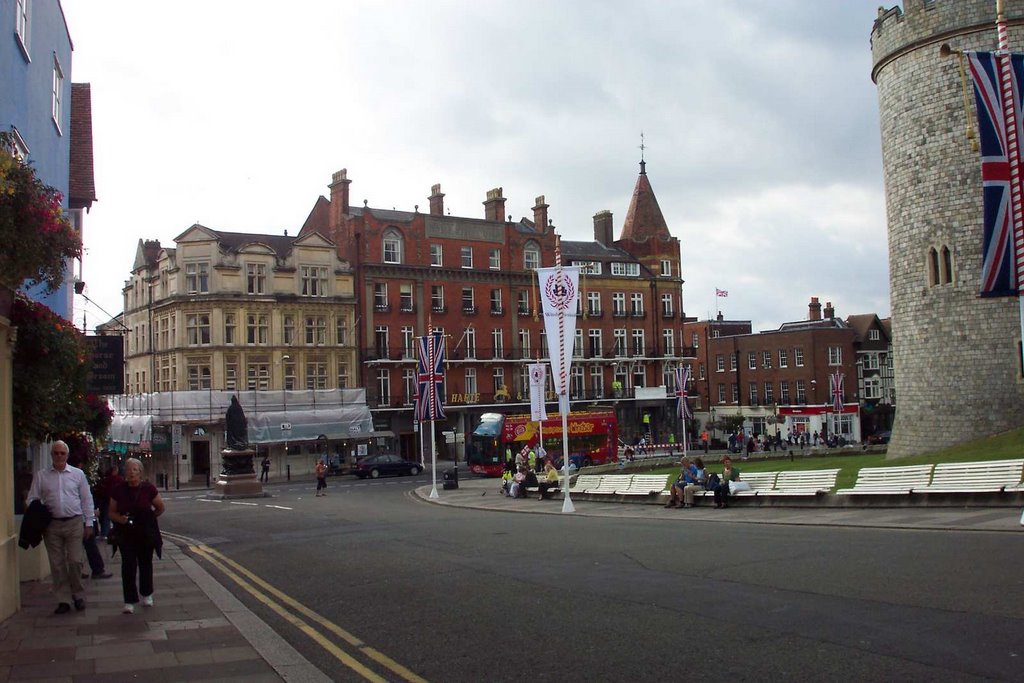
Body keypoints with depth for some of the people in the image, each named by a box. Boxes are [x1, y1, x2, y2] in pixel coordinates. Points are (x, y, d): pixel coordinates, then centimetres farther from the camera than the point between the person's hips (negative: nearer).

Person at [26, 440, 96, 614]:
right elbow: (32, 500, 7)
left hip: (74, 523, -1)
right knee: (57, 565, 4)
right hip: (52, 525, 1)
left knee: (75, 562, -2)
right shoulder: (41, 476, 6)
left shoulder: (78, 474, 5)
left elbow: (87, 499, 7)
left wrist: (89, 523, 5)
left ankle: (78, 596, 14)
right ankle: (64, 600, 11)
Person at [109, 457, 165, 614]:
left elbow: (160, 508, 7)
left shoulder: (148, 488, -5)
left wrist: (149, 518, 6)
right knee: (128, 566, -5)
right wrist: (120, 518, -14)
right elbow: (112, 512, 4)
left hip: (146, 534, 0)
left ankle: (147, 595, 30)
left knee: (145, 564, 12)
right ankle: (129, 601, 1)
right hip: (126, 535, 0)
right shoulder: (119, 490, -2)